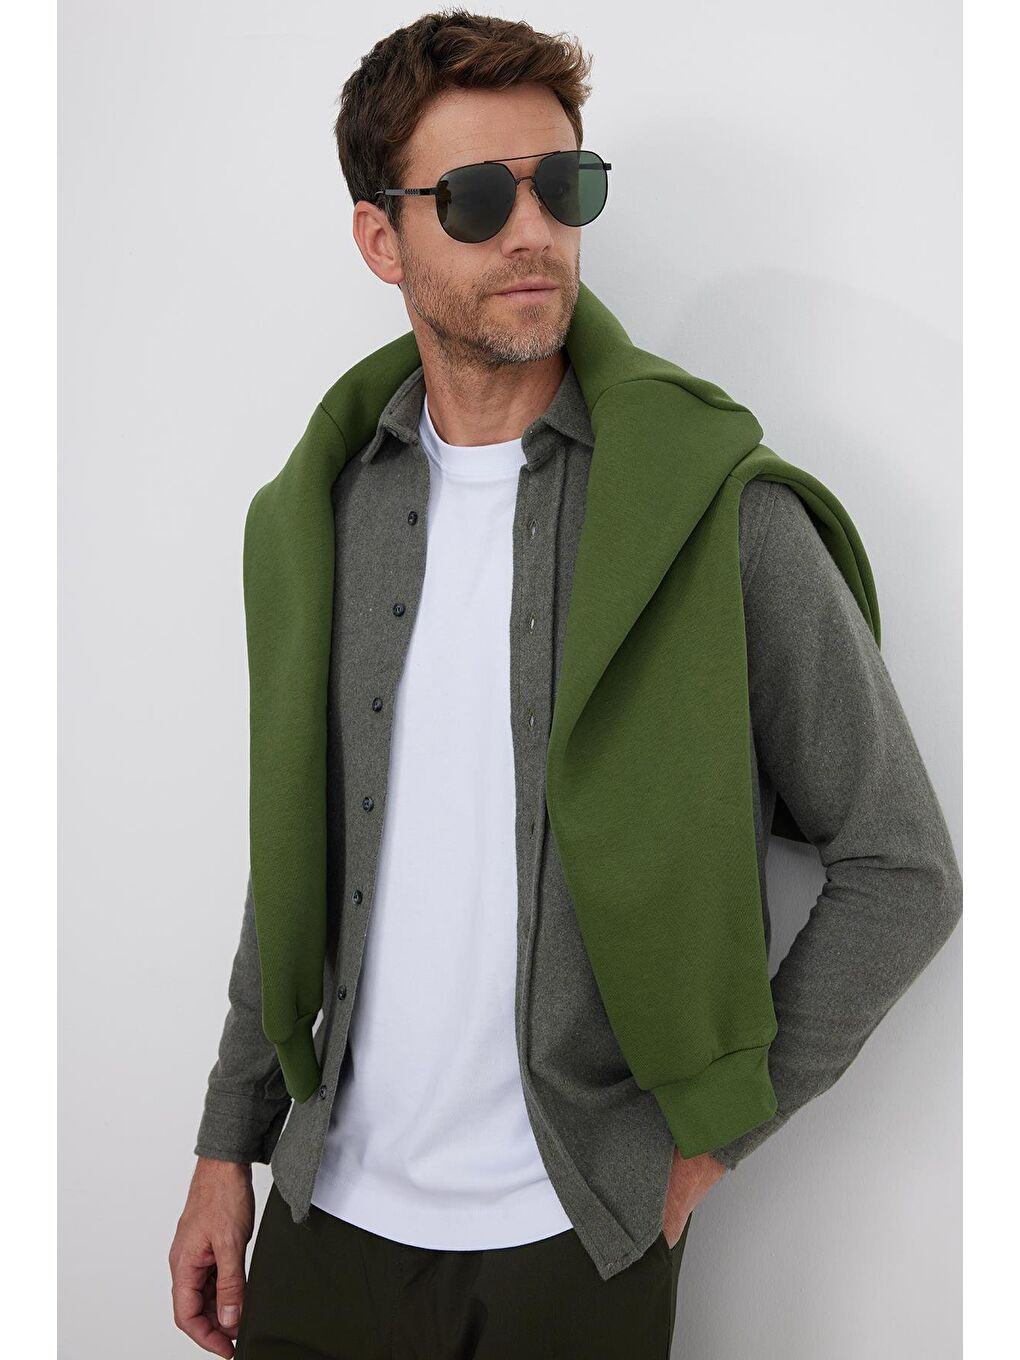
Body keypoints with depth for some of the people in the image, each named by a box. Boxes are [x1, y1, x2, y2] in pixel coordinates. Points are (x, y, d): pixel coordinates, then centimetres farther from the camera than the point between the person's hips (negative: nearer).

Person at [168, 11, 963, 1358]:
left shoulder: (723, 516, -12)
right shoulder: (322, 512, 2)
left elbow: (903, 869, -6)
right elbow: (295, 854, 9)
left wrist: (712, 1134, -7)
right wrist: (229, 1147, 9)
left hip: (580, 1229, -3)